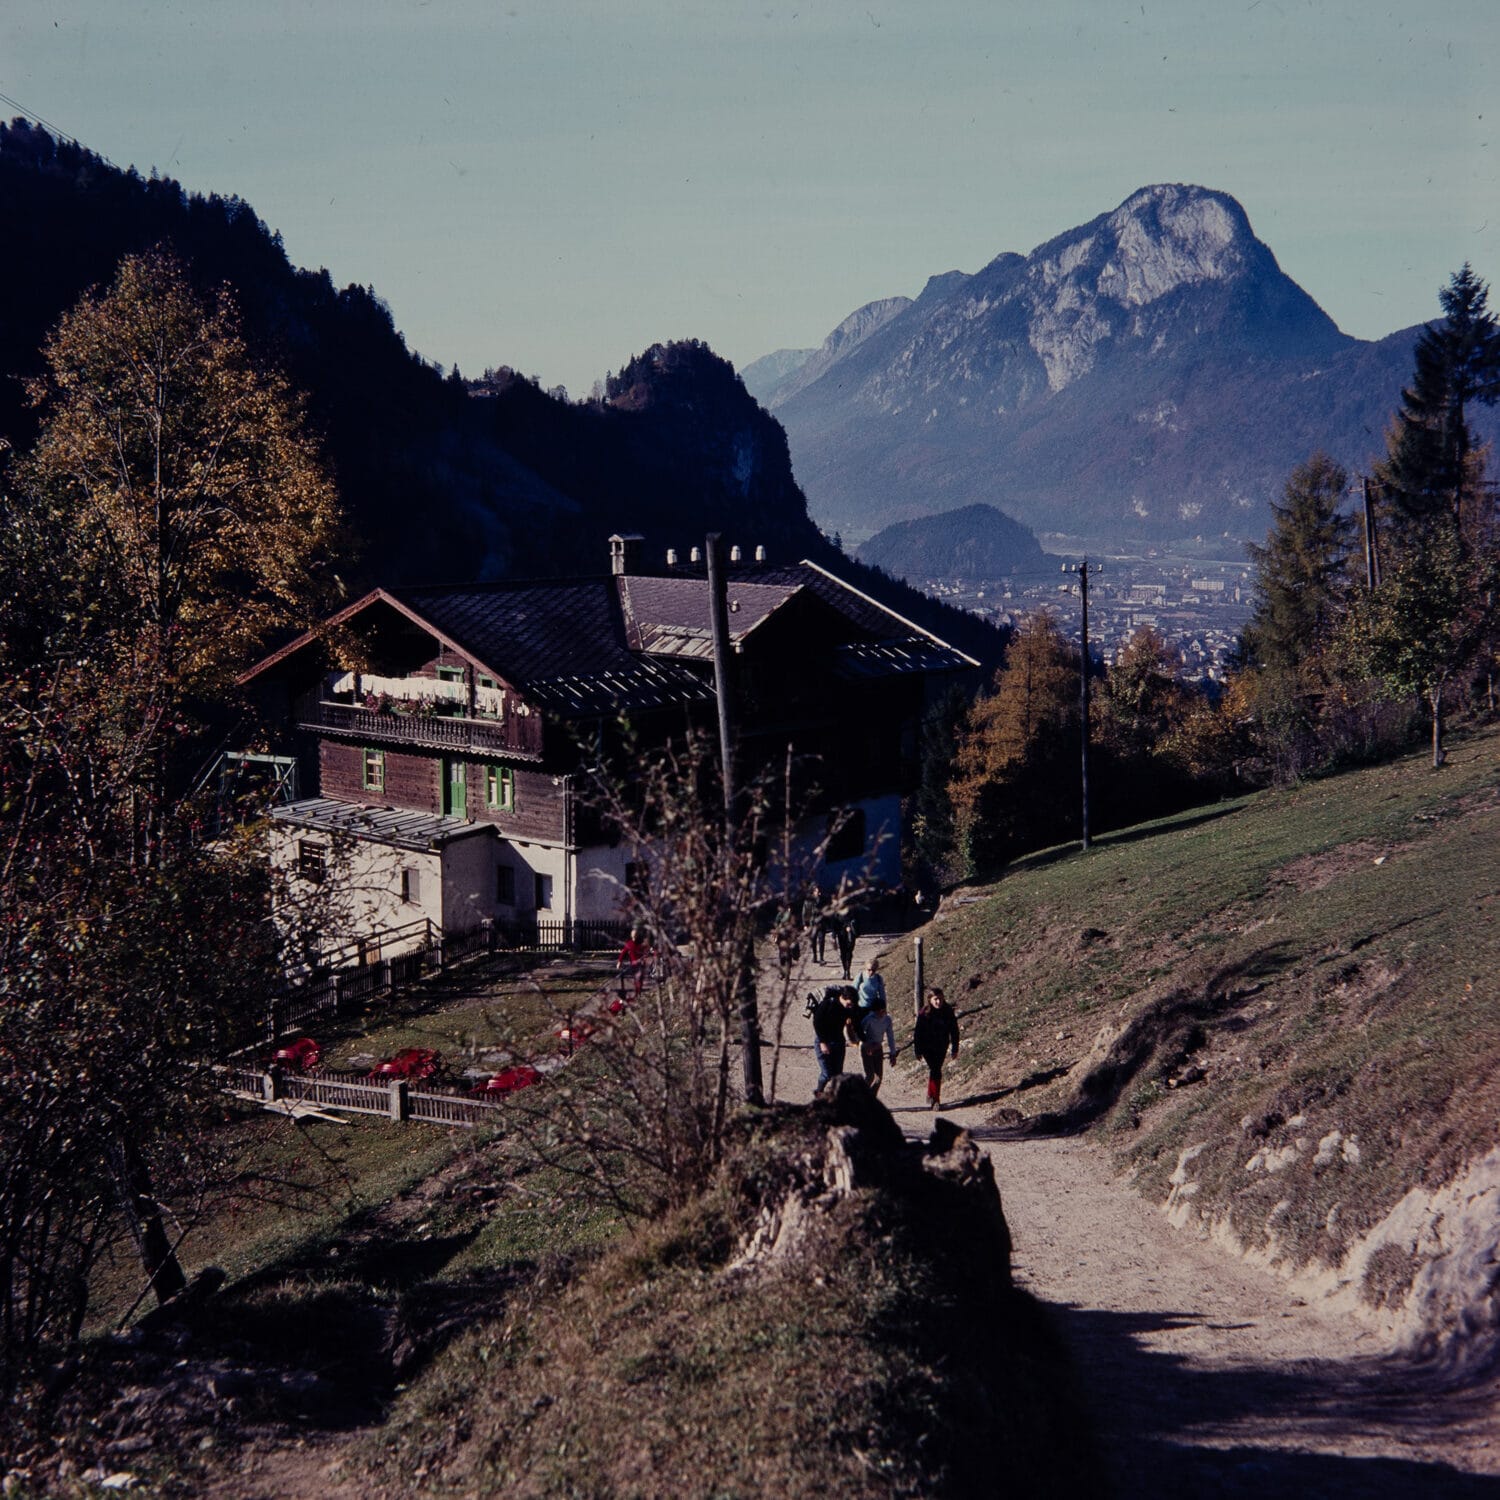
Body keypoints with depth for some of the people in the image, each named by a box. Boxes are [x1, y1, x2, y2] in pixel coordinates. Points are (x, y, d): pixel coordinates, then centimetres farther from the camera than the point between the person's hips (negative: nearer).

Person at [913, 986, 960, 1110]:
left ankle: (932, 1096, 27)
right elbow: (918, 1033, -11)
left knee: (936, 1070, 10)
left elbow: (954, 1030, 0)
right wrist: (918, 1051, -9)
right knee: (935, 1070, -14)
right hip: (927, 1047, -3)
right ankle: (935, 1099, -10)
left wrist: (955, 1048, 1)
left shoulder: (948, 1011, -9)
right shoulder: (924, 1013, -17)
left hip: (941, 1047, 3)